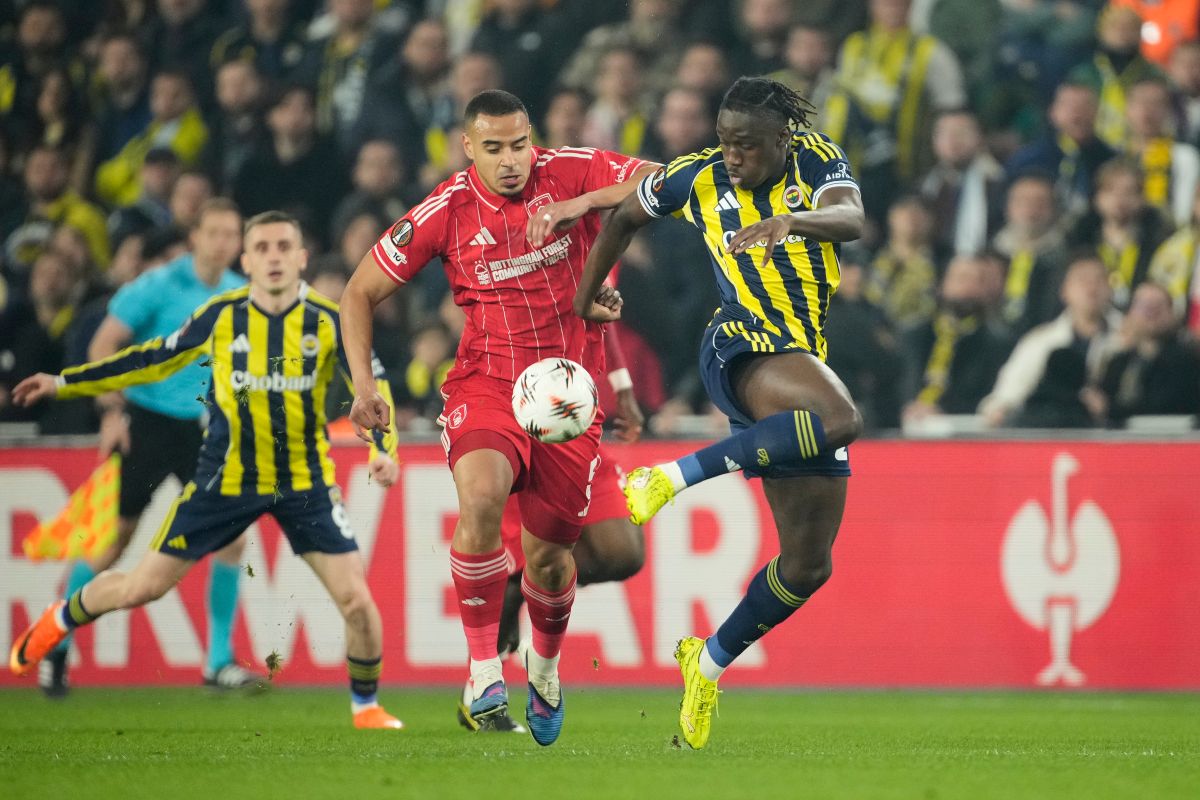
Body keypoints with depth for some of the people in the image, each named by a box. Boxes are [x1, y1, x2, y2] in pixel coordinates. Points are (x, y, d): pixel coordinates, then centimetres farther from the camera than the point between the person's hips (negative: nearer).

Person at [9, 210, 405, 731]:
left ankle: (365, 706, 15)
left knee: (357, 601, -11)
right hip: (226, 478, 0)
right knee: (140, 588, 3)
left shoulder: (328, 320, -9)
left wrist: (382, 448, -22)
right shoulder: (221, 316, -6)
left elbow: (371, 381, -3)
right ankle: (61, 619, 34)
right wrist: (64, 384, 8)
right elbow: (156, 359, 6)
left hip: (305, 482, 0)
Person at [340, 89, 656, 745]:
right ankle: (484, 670, -24)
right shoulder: (446, 211, -6)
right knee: (481, 495, -32)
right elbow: (360, 292, 2)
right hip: (485, 383, -1)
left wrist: (581, 204, -24)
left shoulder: (569, 173, -5)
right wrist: (363, 382, -10)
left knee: (548, 555, 5)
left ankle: (545, 662, 40)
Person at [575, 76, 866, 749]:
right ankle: (674, 477, -34)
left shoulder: (818, 163, 0)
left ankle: (711, 662, 22)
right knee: (842, 420, -39)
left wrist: (791, 220, -42)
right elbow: (625, 216, 19)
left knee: (809, 565, 4)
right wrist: (586, 296, 25)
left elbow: (852, 218, -22)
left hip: (808, 365, 4)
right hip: (743, 345, -4)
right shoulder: (698, 179, 0)